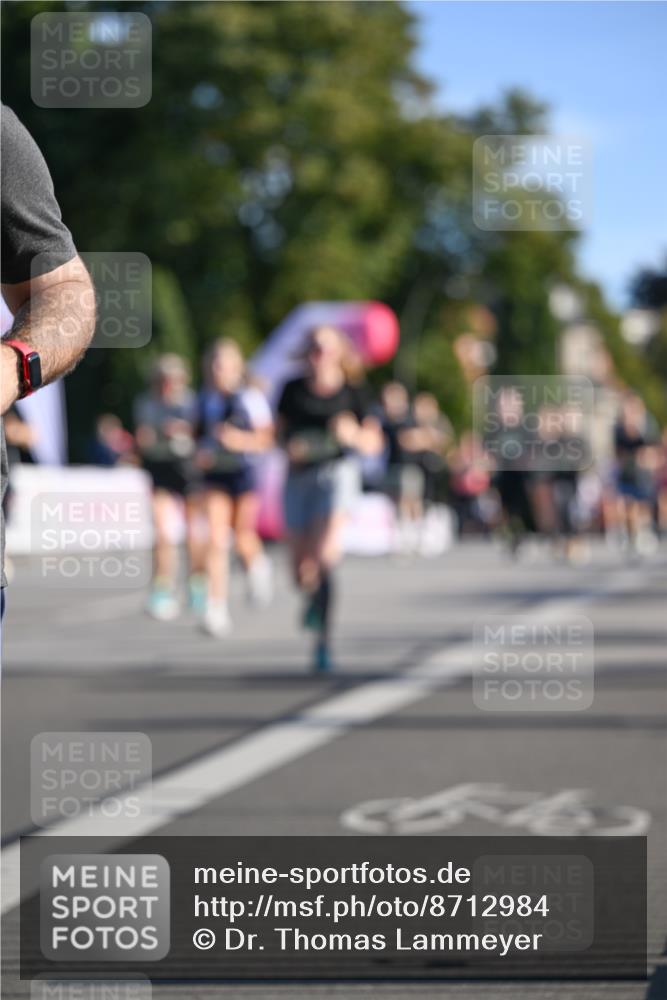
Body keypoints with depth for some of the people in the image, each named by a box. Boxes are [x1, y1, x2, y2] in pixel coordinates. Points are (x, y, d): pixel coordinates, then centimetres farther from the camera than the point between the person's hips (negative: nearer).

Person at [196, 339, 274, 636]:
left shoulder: (252, 397, -6)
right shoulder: (206, 399, 7)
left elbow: (266, 438, -8)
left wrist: (242, 441, -25)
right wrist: (200, 452, 0)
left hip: (243, 471, -2)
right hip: (214, 475, 2)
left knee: (244, 539, 5)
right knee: (217, 541, -9)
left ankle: (258, 565, 42)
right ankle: (217, 607, -11)